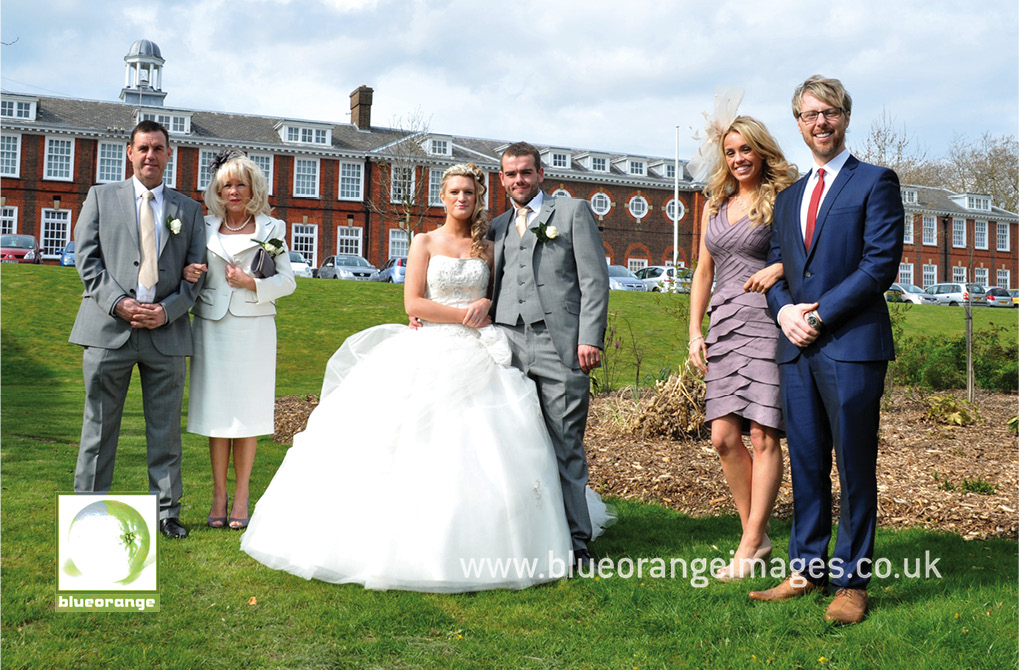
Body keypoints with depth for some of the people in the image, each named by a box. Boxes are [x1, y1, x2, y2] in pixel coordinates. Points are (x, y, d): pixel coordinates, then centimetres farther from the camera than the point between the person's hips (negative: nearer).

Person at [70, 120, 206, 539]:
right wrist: (119, 303, -11)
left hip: (167, 332, 1)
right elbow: (86, 258, 3)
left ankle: (166, 511, 15)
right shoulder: (101, 197, 11)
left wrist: (168, 310, -8)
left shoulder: (188, 210, 14)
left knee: (166, 430, 5)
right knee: (99, 426, 5)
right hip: (109, 328, -1)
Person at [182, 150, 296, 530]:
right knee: (216, 411, 2)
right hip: (212, 328, 2)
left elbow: (287, 281, 2)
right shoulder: (205, 227, 12)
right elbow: (190, 267, 17)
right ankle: (218, 495, 11)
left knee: (247, 411, 0)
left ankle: (241, 495, 9)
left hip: (253, 329, -2)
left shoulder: (271, 229, 7)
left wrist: (252, 283, -13)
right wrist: (187, 273, -5)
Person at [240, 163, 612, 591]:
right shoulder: (425, 243, 6)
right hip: (431, 354, -2)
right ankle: (412, 543, 1)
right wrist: (464, 314, -8)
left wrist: (486, 306, -3)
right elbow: (413, 303, -3)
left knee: (481, 450, -3)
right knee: (422, 452, -7)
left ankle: (479, 546, 6)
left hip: (478, 357, 2)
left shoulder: (487, 248, 13)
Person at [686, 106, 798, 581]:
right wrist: (694, 332, 12)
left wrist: (781, 268, -20)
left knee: (764, 436, -6)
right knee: (723, 436, 0)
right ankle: (757, 537, 15)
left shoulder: (781, 199, 1)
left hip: (766, 323, -5)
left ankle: (750, 546, 3)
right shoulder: (715, 204, 17)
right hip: (724, 327, 6)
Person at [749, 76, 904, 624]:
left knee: (855, 469, 2)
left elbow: (881, 263, -9)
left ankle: (852, 583, 11)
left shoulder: (875, 182, 0)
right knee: (806, 465, 10)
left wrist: (818, 315, -12)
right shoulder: (788, 197, 19)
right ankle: (806, 569, 20)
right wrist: (784, 309, -3)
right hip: (797, 350, 6)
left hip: (851, 346, -6)